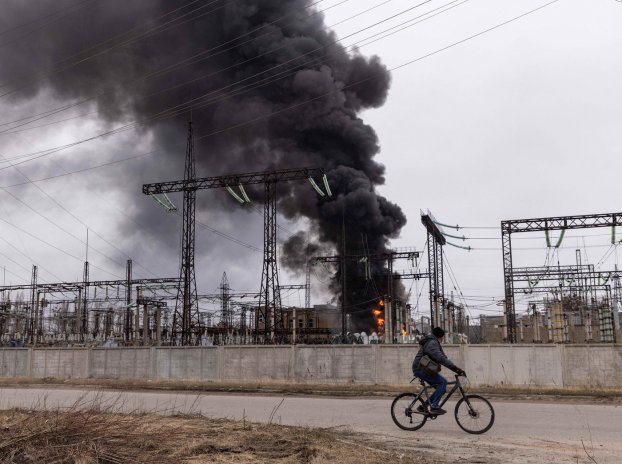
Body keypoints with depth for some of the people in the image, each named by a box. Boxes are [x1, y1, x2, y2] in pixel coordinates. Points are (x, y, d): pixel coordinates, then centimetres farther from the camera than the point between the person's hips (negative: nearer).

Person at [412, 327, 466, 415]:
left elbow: (443, 358, 14)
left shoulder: (435, 343, 18)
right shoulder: (432, 343, -16)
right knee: (443, 382, -18)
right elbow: (440, 358, -30)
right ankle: (434, 407, -18)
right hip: (421, 369, -10)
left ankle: (423, 406, 11)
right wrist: (455, 367, -34)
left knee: (442, 388, 6)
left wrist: (456, 368, 4)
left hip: (424, 369, 10)